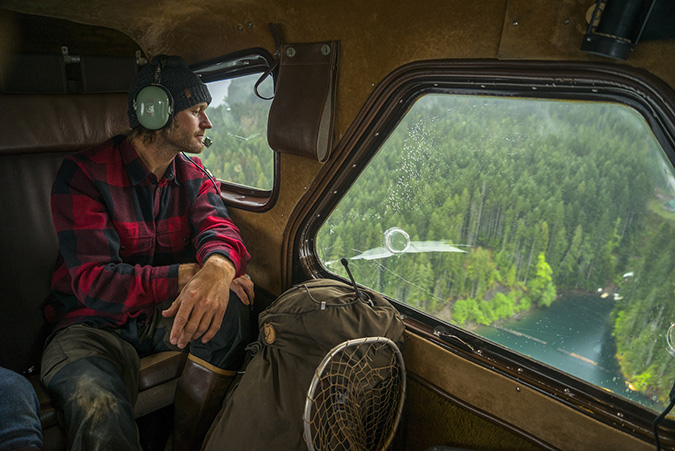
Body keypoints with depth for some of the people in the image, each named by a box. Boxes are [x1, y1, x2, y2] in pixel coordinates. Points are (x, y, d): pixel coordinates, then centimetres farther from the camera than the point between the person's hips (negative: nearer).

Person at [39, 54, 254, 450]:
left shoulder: (193, 175, 5)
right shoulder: (85, 174, -11)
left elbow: (219, 228, -15)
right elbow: (94, 282, -20)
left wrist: (218, 268, -40)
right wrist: (186, 275, -30)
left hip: (164, 315, 5)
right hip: (93, 324, -4)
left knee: (232, 304, -27)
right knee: (102, 416, -37)